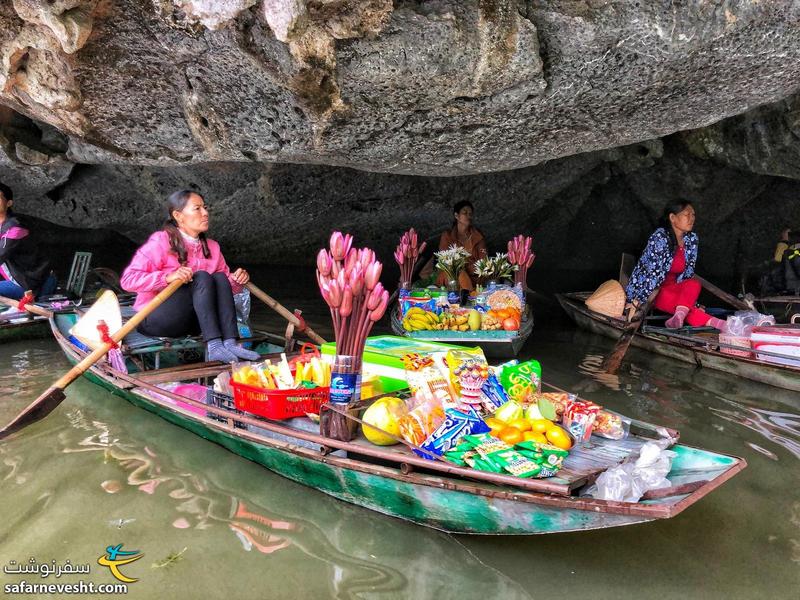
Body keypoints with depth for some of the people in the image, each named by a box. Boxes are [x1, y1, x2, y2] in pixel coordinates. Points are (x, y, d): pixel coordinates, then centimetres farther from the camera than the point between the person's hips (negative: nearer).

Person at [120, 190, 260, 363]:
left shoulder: (211, 247, 7)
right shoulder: (161, 241, -12)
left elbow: (225, 286, 13)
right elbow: (128, 279, -18)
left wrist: (236, 280, -10)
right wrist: (168, 277, -32)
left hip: (193, 322, 6)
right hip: (155, 319, -6)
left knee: (220, 277, -18)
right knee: (202, 277, -26)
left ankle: (230, 343, -33)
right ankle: (214, 346, -40)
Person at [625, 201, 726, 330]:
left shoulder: (692, 239, -1)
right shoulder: (660, 237, -20)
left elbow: (688, 272, 3)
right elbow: (654, 272, -26)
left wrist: (691, 298, -3)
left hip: (672, 287, 6)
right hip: (647, 289, -5)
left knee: (694, 285, -25)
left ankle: (679, 316, -46)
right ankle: (711, 321, -38)